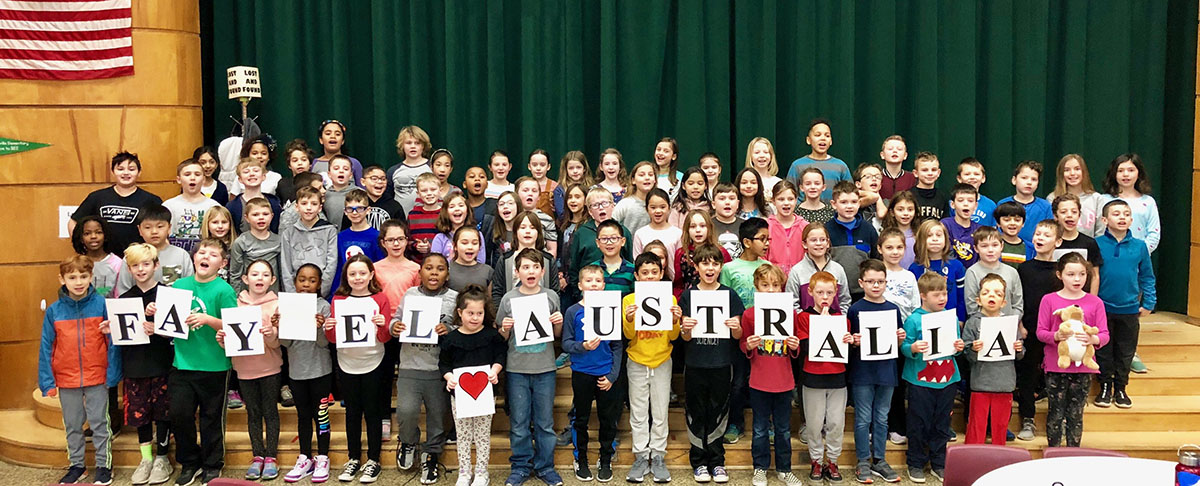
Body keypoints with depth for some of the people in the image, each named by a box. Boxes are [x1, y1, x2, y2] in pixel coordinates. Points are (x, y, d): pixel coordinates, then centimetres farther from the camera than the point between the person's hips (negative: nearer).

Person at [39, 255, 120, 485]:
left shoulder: (102, 304, -9)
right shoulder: (54, 311, -4)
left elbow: (113, 342, -7)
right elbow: (46, 348, 0)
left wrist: (113, 374, -9)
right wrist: (47, 381, -3)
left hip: (97, 378, -2)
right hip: (66, 379, 3)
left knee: (99, 423, 8)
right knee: (72, 425, 16)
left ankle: (104, 465, 21)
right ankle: (77, 465, 31)